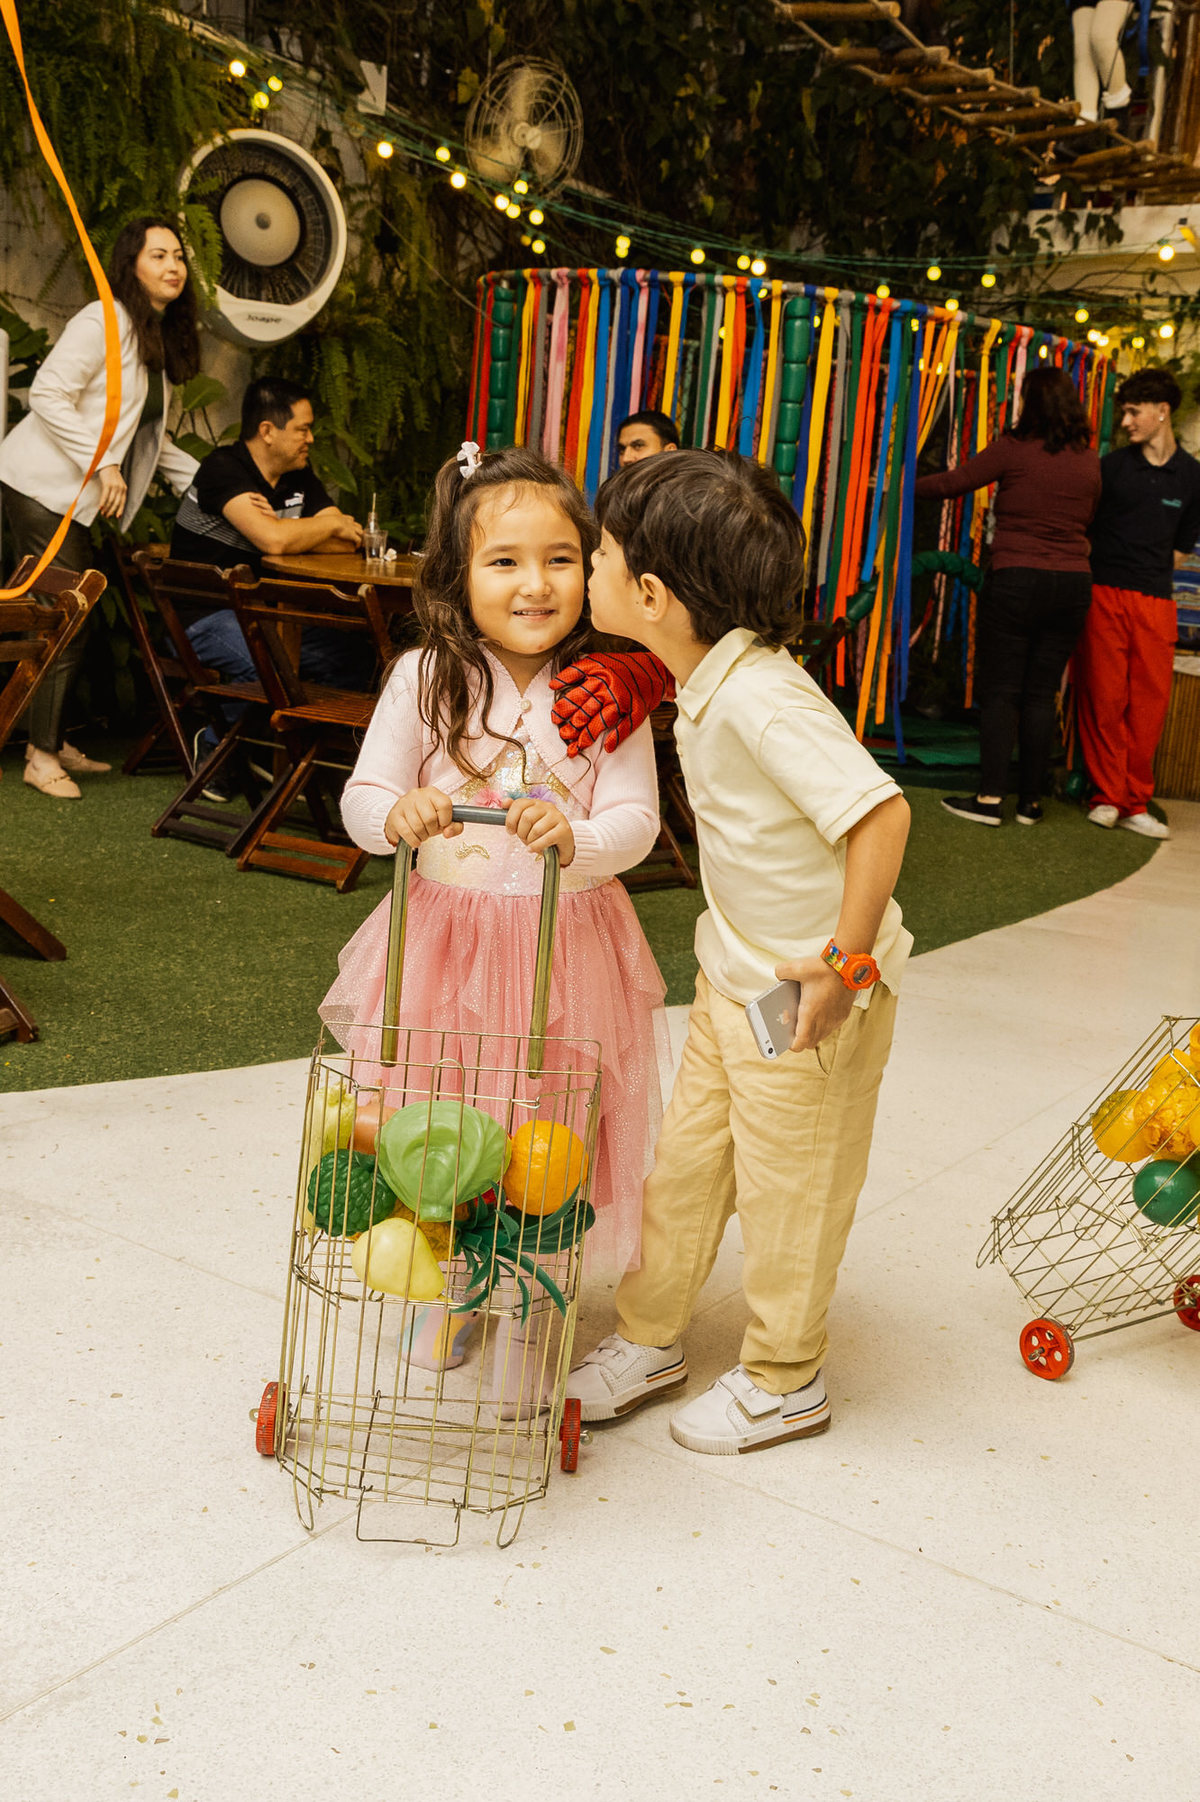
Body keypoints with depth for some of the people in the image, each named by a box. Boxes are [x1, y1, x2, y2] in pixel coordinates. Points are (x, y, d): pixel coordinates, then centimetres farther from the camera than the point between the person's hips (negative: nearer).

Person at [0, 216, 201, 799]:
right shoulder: (103, 322, -12)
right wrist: (102, 464, -24)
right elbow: (47, 394, -19)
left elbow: (148, 439, 22)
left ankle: (52, 741, 20)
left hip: (79, 496, 9)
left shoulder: (159, 340, 16)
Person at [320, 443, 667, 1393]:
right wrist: (397, 814, -25)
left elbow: (635, 821, -11)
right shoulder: (425, 679, -6)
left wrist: (577, 839, -32)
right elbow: (363, 798, -2)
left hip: (566, 942, -1)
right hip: (445, 935, 1)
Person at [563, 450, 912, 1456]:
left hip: (815, 991, -8)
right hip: (734, 971, 8)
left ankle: (784, 1382, 30)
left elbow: (880, 812, -36)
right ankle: (649, 1341, 36)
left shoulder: (761, 698, -29)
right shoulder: (706, 682, -2)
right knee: (687, 1159, 17)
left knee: (786, 1186, 9)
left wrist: (846, 963, -29)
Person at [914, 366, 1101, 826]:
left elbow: (952, 483, -3)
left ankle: (990, 798, -1)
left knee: (1000, 691, 1)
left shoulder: (1014, 448, -6)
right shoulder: (1089, 459, 6)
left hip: (1016, 579, -4)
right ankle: (1030, 801, 11)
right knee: (1042, 694, 8)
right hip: (1073, 583, 4)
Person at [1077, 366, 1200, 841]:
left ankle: (1135, 804, 9)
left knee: (1150, 702, 0)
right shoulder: (1111, 466, 4)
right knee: (1104, 698, -3)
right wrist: (1108, 574, 10)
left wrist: (1152, 575, 10)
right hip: (1104, 595, -1)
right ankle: (1107, 796, 9)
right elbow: (1082, 524, 11)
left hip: (1156, 602, 1)